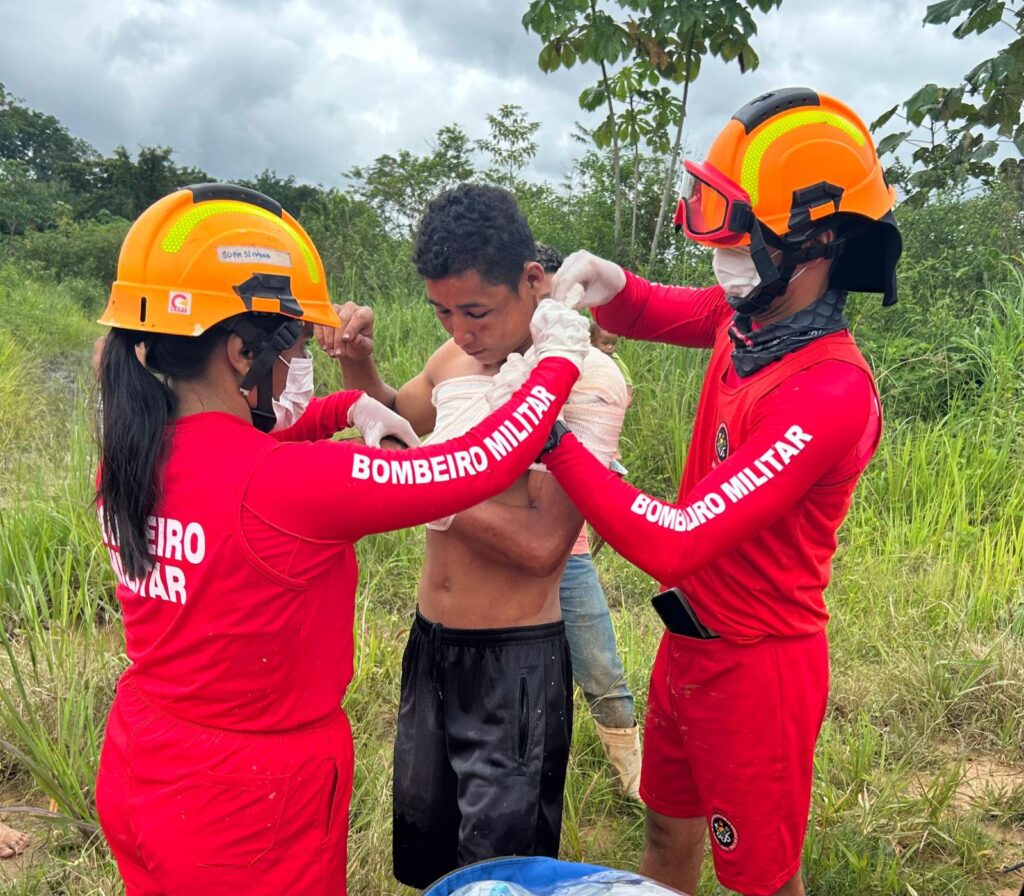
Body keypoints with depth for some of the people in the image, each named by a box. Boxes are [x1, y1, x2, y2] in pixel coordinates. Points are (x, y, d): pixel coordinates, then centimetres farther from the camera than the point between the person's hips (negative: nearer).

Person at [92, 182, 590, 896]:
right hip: (251, 811, -6)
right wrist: (559, 362, -12)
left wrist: (350, 408, 5)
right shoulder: (282, 487, -33)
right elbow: (477, 466, -26)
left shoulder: (125, 457, -9)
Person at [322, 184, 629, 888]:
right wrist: (359, 363, 3)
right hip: (431, 643, 7)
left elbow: (542, 544, -26)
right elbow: (396, 421, 23)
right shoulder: (456, 358, 1)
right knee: (424, 845, 24)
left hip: (516, 661, -7)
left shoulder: (586, 379, -19)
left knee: (500, 865, 13)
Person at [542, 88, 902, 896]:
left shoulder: (832, 392, -30)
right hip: (688, 643, 7)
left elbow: (674, 543, -33)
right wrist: (600, 279, -13)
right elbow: (644, 313, 11)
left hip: (754, 667, -7)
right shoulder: (747, 317, -6)